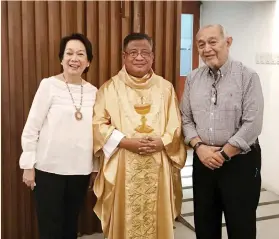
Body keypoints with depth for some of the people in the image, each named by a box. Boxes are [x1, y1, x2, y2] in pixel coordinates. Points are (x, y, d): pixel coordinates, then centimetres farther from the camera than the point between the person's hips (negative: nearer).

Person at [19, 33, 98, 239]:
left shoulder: (93, 91, 4)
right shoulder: (49, 85, -7)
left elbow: (96, 131, 10)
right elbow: (31, 128, -6)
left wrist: (96, 168, 12)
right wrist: (28, 164, -8)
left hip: (80, 170, 4)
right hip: (49, 169, -3)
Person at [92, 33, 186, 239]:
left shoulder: (165, 87, 9)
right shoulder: (110, 88, 3)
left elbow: (175, 125, 6)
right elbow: (98, 125, -3)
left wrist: (162, 142, -12)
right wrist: (126, 142, -15)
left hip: (158, 168, 2)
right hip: (122, 168, -1)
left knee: (157, 220, 8)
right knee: (124, 220, 5)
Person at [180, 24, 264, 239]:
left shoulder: (248, 77, -9)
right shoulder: (192, 79, 6)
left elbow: (252, 125, -15)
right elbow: (186, 119, 6)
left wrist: (223, 154, -13)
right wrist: (199, 146, -9)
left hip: (240, 161, -4)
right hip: (203, 160, 4)